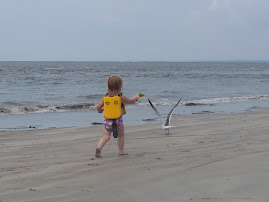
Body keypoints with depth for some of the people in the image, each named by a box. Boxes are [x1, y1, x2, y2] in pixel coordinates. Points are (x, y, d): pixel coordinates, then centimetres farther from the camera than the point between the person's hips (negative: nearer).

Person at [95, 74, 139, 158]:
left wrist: (100, 110, 26)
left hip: (107, 120, 3)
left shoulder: (105, 97, 2)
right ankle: (121, 151, 25)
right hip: (118, 120, -3)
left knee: (105, 137, 3)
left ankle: (98, 148, -20)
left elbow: (98, 107, 2)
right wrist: (135, 98, 32)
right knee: (121, 136, 17)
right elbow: (130, 101, 10)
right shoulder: (121, 97, -6)